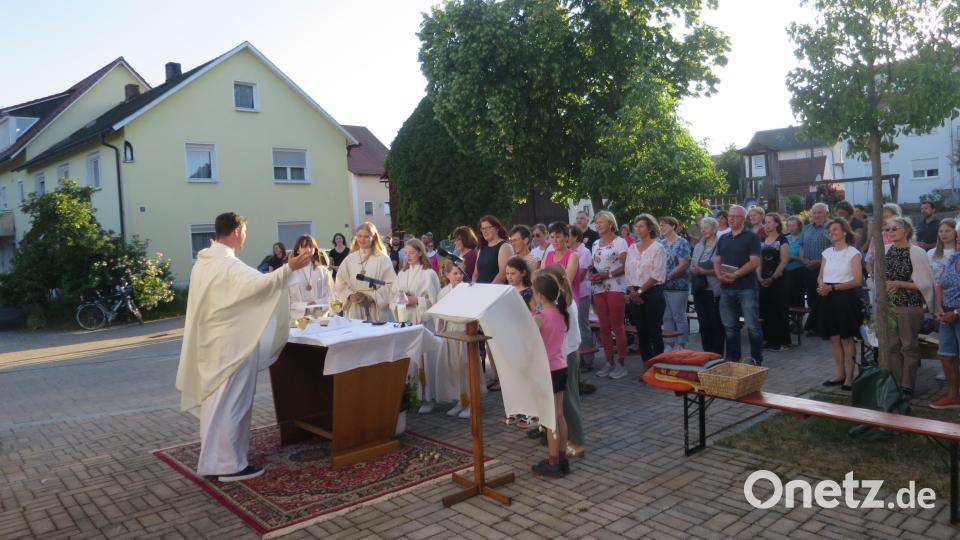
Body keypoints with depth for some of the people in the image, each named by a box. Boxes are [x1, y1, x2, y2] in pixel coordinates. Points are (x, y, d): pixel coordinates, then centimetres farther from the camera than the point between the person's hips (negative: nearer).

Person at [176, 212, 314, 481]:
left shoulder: (203, 262, 11)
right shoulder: (228, 264, -21)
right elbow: (257, 284, -37)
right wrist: (289, 268, -41)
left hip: (213, 342, 10)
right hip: (230, 345, -10)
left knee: (216, 400, 17)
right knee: (230, 403, -2)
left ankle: (214, 457, 28)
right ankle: (229, 464, 5)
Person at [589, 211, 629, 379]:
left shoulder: (619, 242, -3)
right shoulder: (595, 244, 16)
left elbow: (626, 266, -9)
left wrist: (608, 274, -20)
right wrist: (592, 275, -1)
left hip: (615, 288, -6)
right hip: (598, 289, 6)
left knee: (617, 327, -5)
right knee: (604, 327, 7)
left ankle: (621, 363, 1)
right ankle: (609, 362, 15)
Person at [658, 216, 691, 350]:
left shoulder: (682, 243, -6)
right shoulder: (661, 243, 12)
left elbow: (683, 265, -14)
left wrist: (667, 276, -17)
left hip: (677, 286, -6)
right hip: (662, 286, 6)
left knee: (679, 317, 1)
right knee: (667, 317, 10)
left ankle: (680, 346, 8)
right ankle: (671, 344, 18)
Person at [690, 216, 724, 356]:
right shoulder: (698, 246, 13)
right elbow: (692, 266, 17)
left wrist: (704, 271, -19)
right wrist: (693, 269, -5)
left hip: (713, 291, -6)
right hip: (699, 290, 6)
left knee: (716, 324, 0)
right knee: (703, 323, 10)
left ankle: (717, 355, 10)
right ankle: (707, 354, 19)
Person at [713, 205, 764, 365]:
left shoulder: (751, 237, -2)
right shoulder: (723, 239, 16)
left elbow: (755, 261, -12)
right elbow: (717, 261, 14)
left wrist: (736, 275, -21)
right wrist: (720, 275, -7)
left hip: (746, 287, -6)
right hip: (726, 288, 6)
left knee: (752, 325, -2)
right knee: (730, 326, 11)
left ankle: (756, 358, 7)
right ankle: (732, 358, 20)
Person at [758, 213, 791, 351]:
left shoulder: (782, 240, -4)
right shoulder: (762, 240, 12)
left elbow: (783, 262, -10)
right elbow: (759, 260, 11)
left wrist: (772, 278, -15)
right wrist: (759, 277, -4)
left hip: (778, 279, -6)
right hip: (764, 281, 6)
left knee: (780, 311, -2)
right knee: (766, 311, 7)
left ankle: (783, 341, 5)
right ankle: (771, 340, 17)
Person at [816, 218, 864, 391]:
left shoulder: (853, 253, -4)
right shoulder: (827, 252, 12)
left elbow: (857, 281, -11)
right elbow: (820, 276, 13)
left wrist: (832, 287, -19)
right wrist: (821, 285, -10)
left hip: (845, 297, -5)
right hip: (828, 299, 5)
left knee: (846, 339, 0)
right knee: (834, 339, 9)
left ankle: (849, 377, 8)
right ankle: (840, 375, 19)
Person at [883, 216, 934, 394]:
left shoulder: (916, 252, -8)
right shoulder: (886, 250, 5)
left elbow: (925, 283, -9)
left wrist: (899, 284, -15)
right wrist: (886, 285, -1)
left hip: (909, 306, -4)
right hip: (888, 305, 5)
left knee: (908, 346, 3)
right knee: (891, 346, 8)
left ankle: (907, 386, 13)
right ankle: (894, 384, 18)